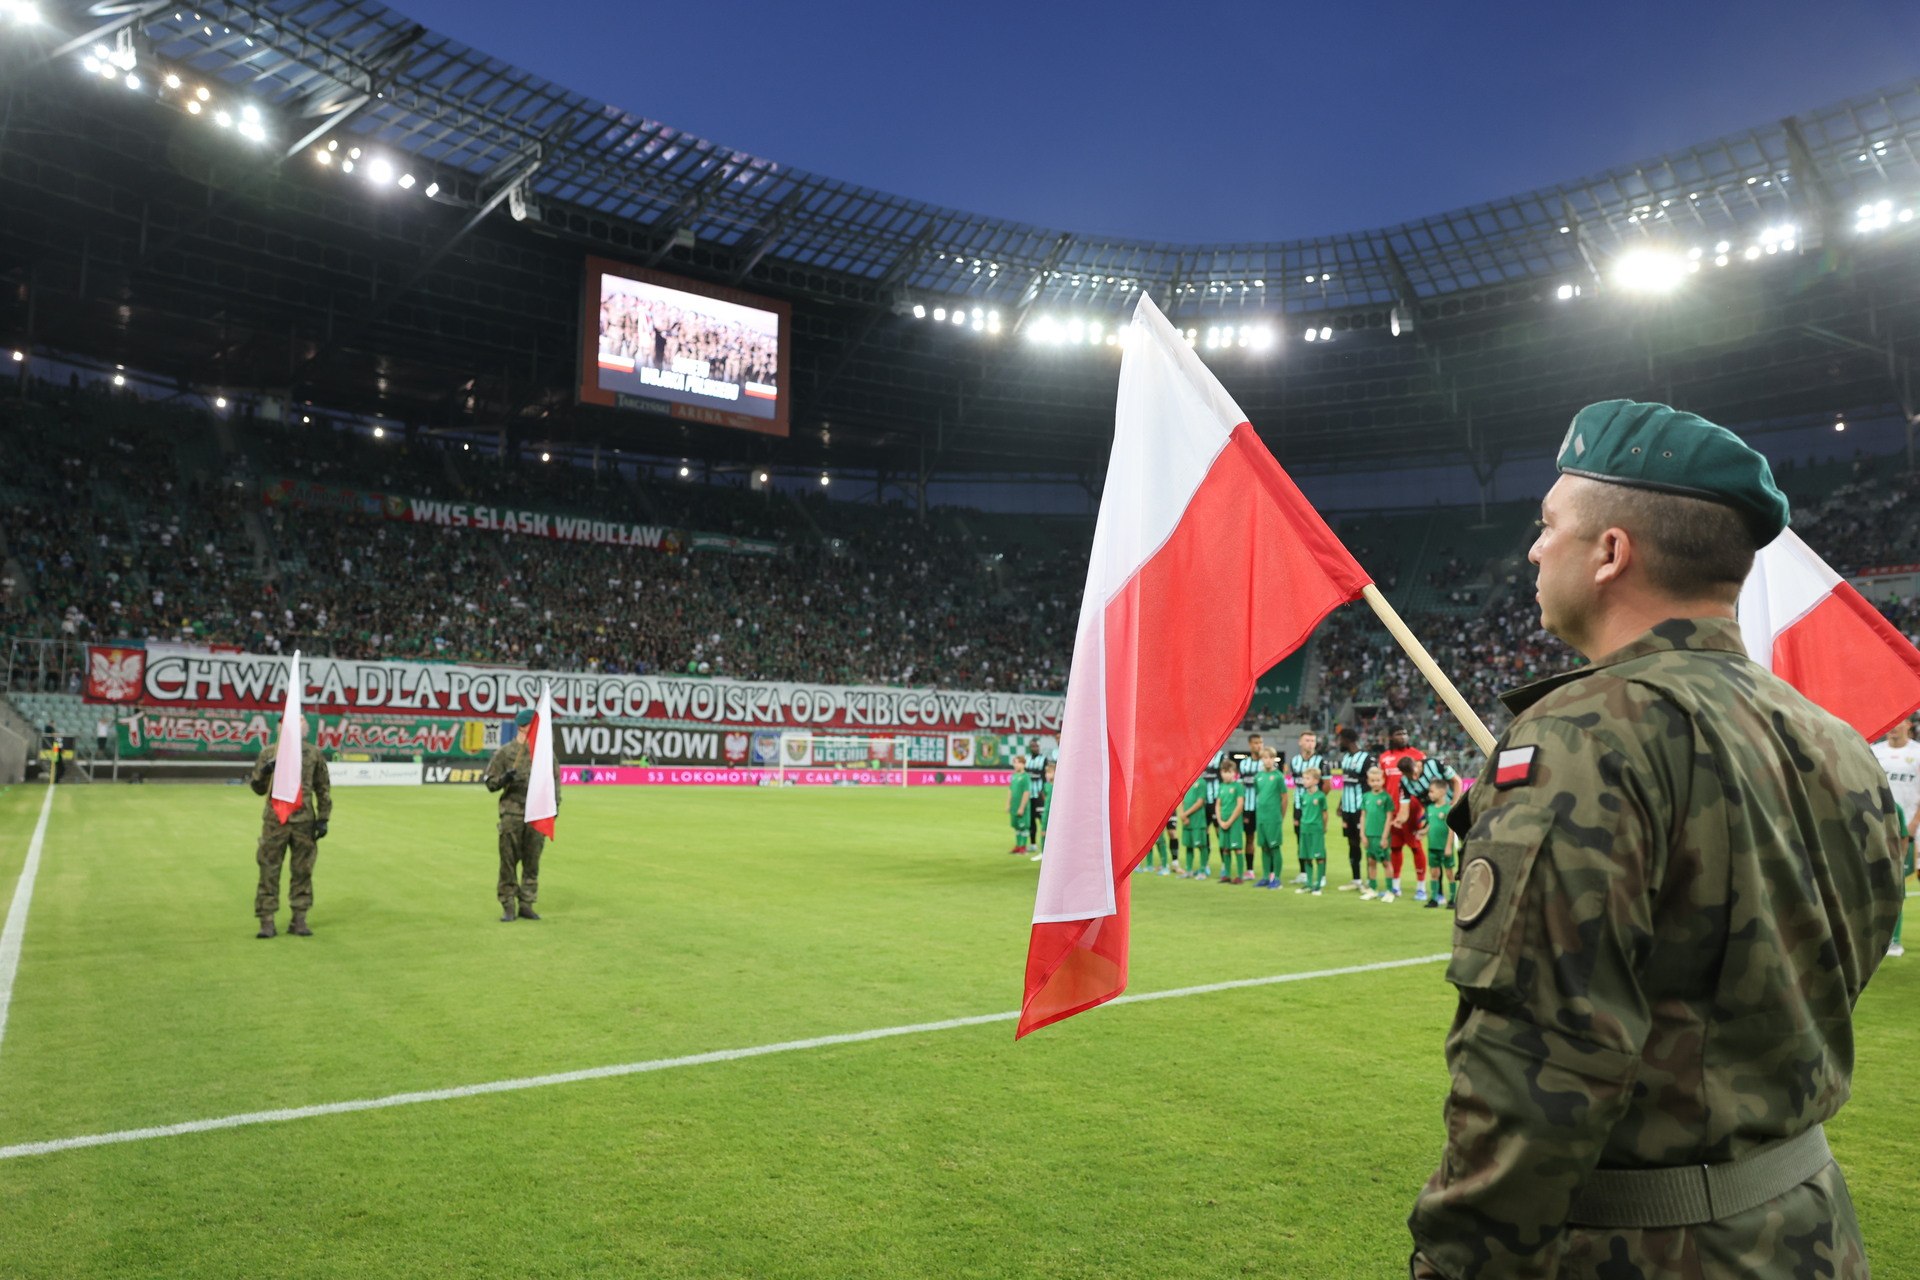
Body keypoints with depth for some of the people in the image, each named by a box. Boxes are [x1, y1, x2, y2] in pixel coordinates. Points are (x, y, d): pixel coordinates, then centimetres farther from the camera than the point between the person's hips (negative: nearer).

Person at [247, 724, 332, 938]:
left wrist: (323, 818, 5)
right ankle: (267, 921, 7)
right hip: (274, 821, -1)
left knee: (302, 871, 6)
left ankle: (299, 919, 15)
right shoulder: (270, 753, 4)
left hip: (304, 821, 1)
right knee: (269, 870, 0)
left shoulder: (314, 754, 6)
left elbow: (323, 789, 11)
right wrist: (263, 772, -14)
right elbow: (258, 788, 7)